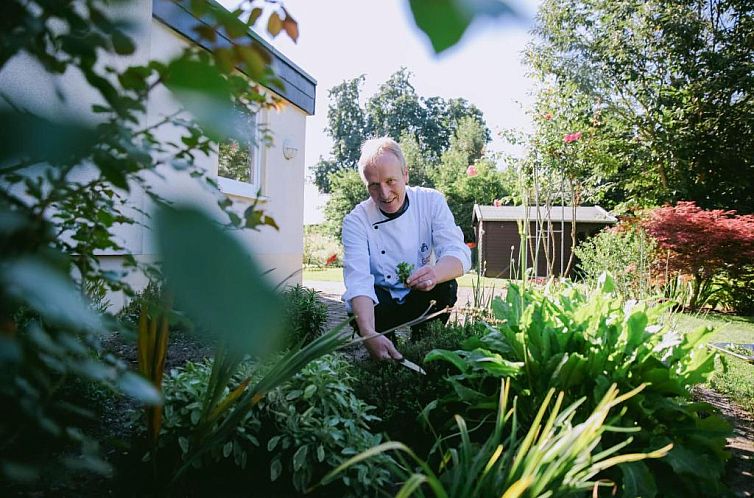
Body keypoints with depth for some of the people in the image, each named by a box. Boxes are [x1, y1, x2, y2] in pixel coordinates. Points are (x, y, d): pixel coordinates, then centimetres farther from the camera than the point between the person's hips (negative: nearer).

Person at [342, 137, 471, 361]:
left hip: (422, 299, 2)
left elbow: (459, 254, -21)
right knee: (359, 315, -33)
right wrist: (369, 333, -47)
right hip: (381, 301, -1)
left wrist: (435, 273, -47)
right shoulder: (356, 221, -15)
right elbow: (358, 280, -28)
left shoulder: (432, 202, -10)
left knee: (445, 286, -30)